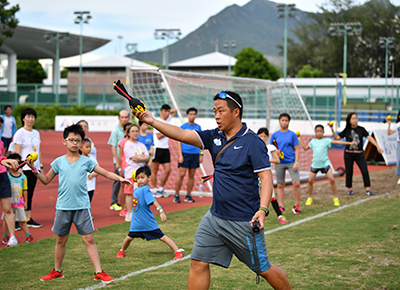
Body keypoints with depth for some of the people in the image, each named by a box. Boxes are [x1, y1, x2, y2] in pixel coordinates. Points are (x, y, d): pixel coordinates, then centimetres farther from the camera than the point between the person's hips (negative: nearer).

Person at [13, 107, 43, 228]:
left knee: (30, 194, 9)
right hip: (25, 168, -6)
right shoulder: (20, 133, -6)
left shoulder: (36, 133, 14)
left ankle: (28, 219, 11)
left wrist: (41, 166, 16)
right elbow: (17, 152, -10)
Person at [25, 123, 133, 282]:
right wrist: (34, 169, -1)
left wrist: (120, 178, -10)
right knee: (61, 240, 11)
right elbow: (46, 180, 12)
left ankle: (99, 272, -1)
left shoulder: (86, 161, 3)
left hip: (82, 206, -1)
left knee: (89, 239, -4)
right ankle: (57, 271, 27)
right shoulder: (59, 162, 5)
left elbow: (105, 173, 5)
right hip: (63, 206, 1)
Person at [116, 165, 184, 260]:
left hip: (148, 223, -6)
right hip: (136, 223, 6)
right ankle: (122, 251, 34)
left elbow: (153, 201, -27)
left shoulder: (145, 189, -16)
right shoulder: (136, 190, 7)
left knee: (161, 237, -4)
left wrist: (161, 211, -39)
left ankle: (178, 251, 0)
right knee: (129, 237, 8)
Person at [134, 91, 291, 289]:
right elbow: (183, 135, 1)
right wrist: (152, 121, -10)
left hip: (244, 222, -6)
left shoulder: (253, 143, -13)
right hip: (215, 218, 7)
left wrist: (262, 210, -29)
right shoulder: (214, 137, 7)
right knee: (198, 263, 2)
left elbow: (266, 178, -17)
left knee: (264, 269, 3)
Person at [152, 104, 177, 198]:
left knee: (168, 170, 3)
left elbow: (175, 110, 29)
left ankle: (161, 189, 15)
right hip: (157, 148, -7)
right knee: (154, 171, 1)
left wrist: (169, 111, 14)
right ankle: (155, 190, 9)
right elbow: (158, 136, -15)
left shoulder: (167, 119, 12)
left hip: (166, 149, 7)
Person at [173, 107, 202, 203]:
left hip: (195, 154, 3)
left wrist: (201, 154, 9)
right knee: (181, 174, -7)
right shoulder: (183, 127, 0)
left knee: (191, 175, 5)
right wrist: (180, 155, -9)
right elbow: (179, 142, -1)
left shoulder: (198, 127, 10)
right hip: (185, 153, -3)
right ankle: (176, 195, 1)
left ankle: (188, 196, 13)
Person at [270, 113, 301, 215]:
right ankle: (281, 206, 11)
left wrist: (296, 162, -7)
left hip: (291, 162, -1)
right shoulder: (275, 135, 7)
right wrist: (275, 151, -10)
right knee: (280, 185, 4)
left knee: (296, 183, -10)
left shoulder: (292, 134, 3)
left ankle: (296, 205, 2)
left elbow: (296, 149, 2)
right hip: (279, 163, 1)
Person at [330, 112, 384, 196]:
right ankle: (350, 189, 17)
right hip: (348, 154, 1)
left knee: (365, 171, -6)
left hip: (359, 154, 0)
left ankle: (368, 189, 2)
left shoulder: (361, 129, 0)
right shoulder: (346, 130, 3)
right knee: (349, 172, 4)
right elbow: (337, 138, 6)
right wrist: (332, 130, -8)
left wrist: (377, 146, -8)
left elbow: (369, 138, -2)